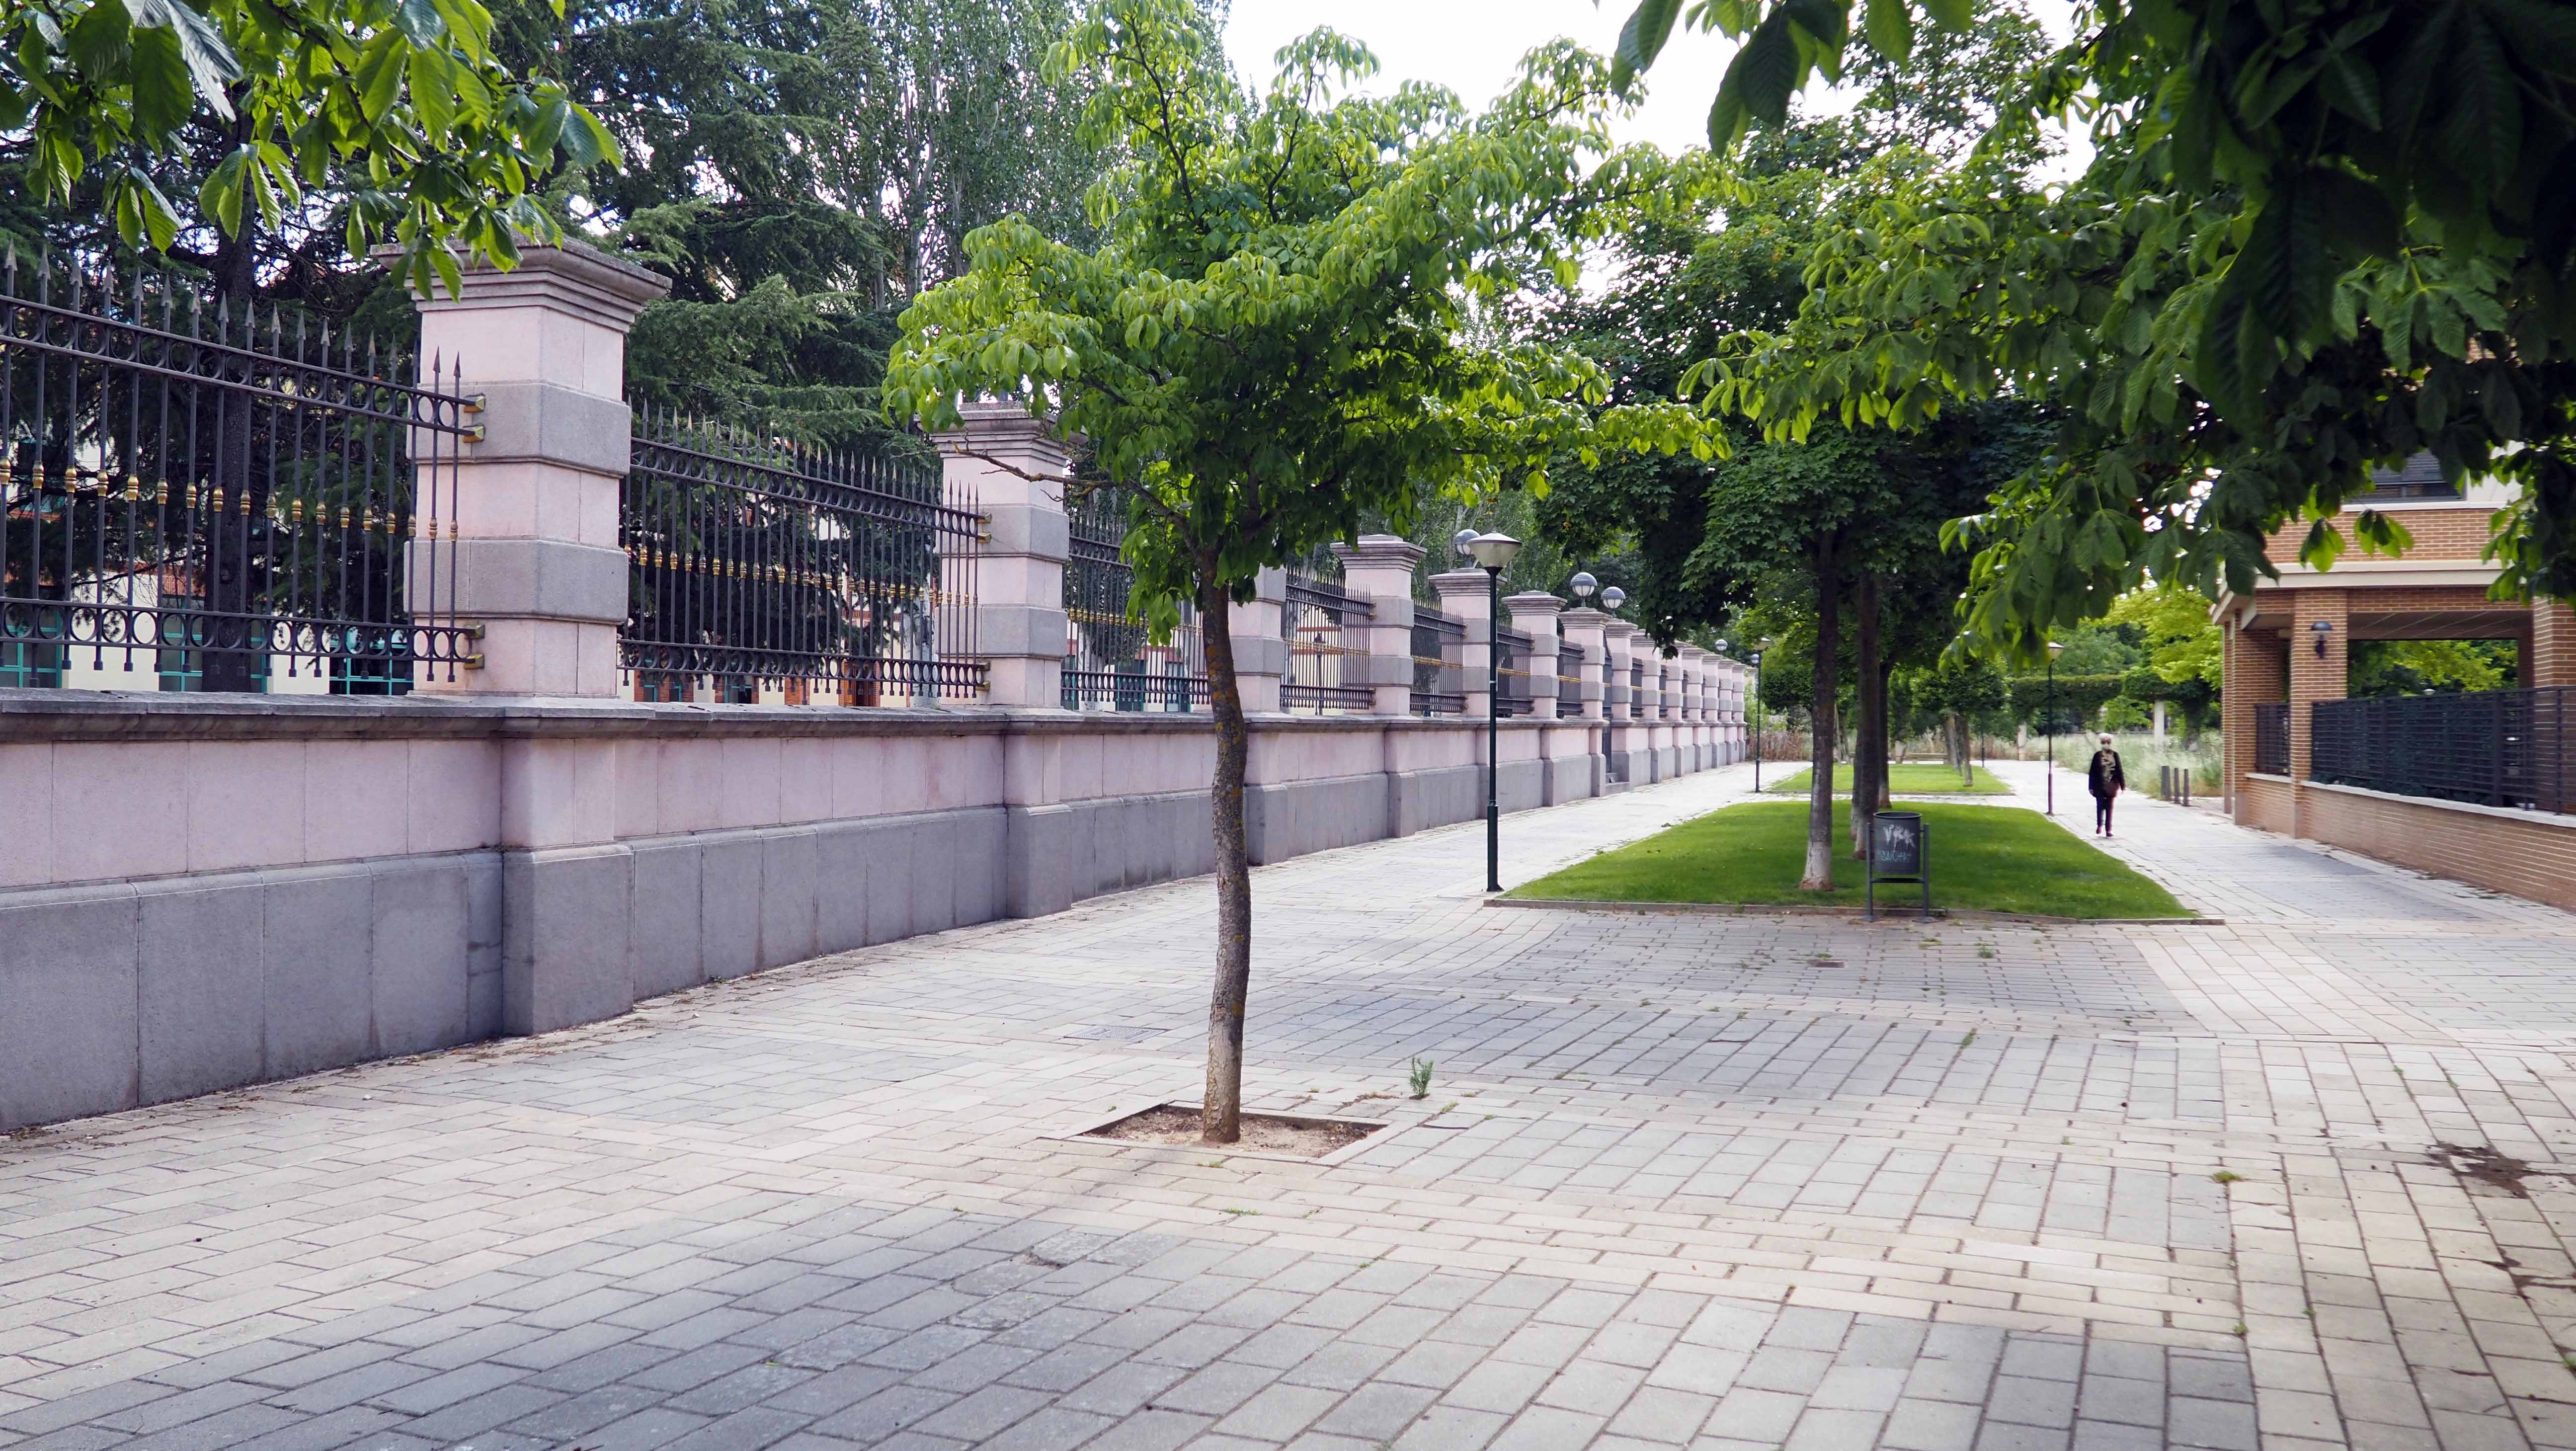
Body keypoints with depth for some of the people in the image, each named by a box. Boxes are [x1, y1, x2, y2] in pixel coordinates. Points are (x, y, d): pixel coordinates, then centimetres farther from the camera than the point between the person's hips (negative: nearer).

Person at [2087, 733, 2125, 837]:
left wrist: (2122, 785, 4)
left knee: (2109, 808, 4)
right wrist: (2092, 786, -1)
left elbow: (2119, 771, 6)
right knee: (2100, 806, -2)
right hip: (2100, 785, -1)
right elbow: (2092, 772, 2)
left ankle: (2108, 830, 8)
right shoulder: (2098, 755, 1)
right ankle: (2099, 825, 20)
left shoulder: (2115, 755, 3)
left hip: (2111, 785, 1)